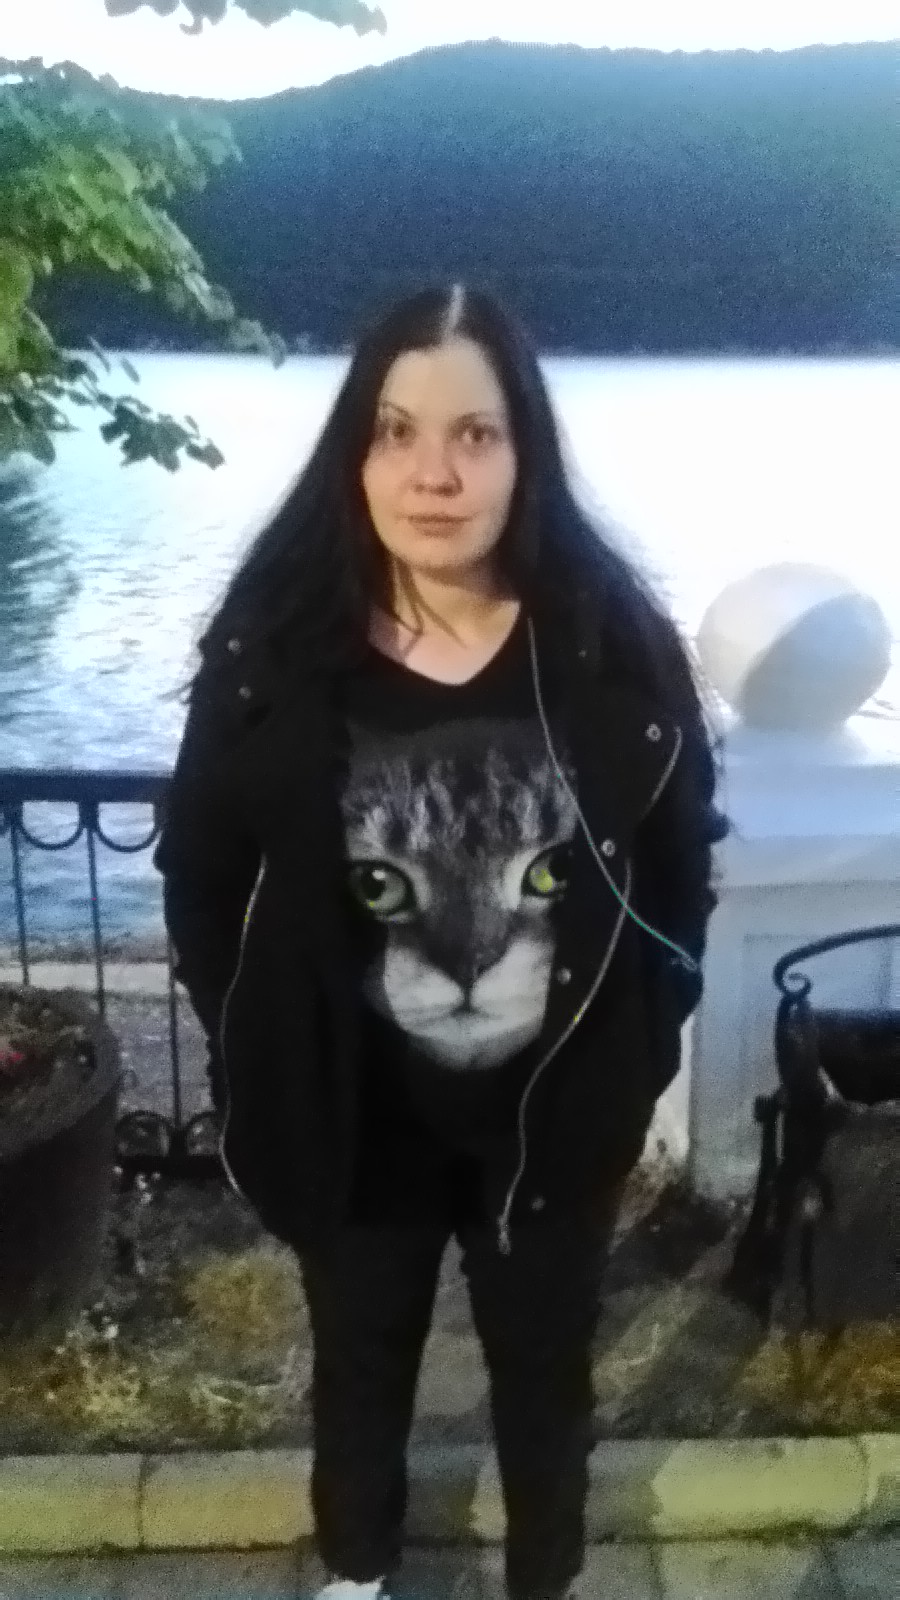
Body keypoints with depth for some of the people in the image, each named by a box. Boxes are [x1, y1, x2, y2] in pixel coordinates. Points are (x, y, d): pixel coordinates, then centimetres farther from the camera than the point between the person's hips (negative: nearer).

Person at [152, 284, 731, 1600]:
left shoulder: (618, 651, -14)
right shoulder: (273, 653, -14)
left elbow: (680, 876, -3)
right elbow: (200, 878, -4)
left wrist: (634, 1061, -3)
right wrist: (266, 1064, -4)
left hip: (557, 1114, 0)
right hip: (356, 1118, 1)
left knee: (544, 1367, 24)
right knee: (361, 1363, 26)